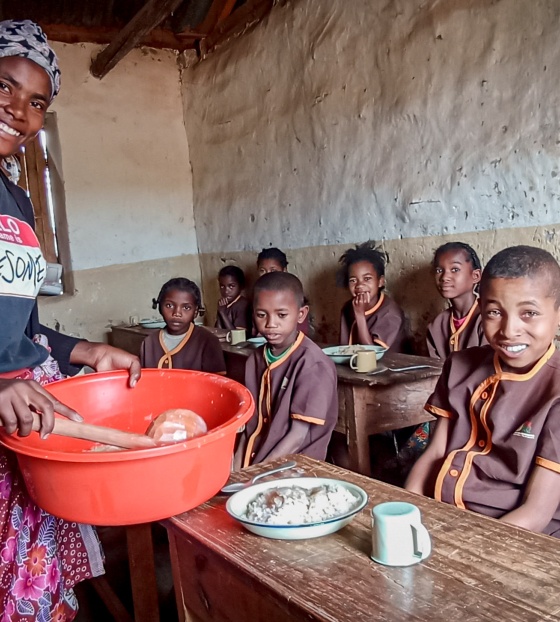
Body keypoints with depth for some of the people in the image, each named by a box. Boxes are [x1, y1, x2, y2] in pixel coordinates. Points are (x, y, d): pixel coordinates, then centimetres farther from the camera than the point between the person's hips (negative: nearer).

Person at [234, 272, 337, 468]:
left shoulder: (312, 365, -14)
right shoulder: (256, 360, 4)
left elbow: (299, 436, -14)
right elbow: (252, 423, 8)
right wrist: (237, 469, -3)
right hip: (252, 463, 5)